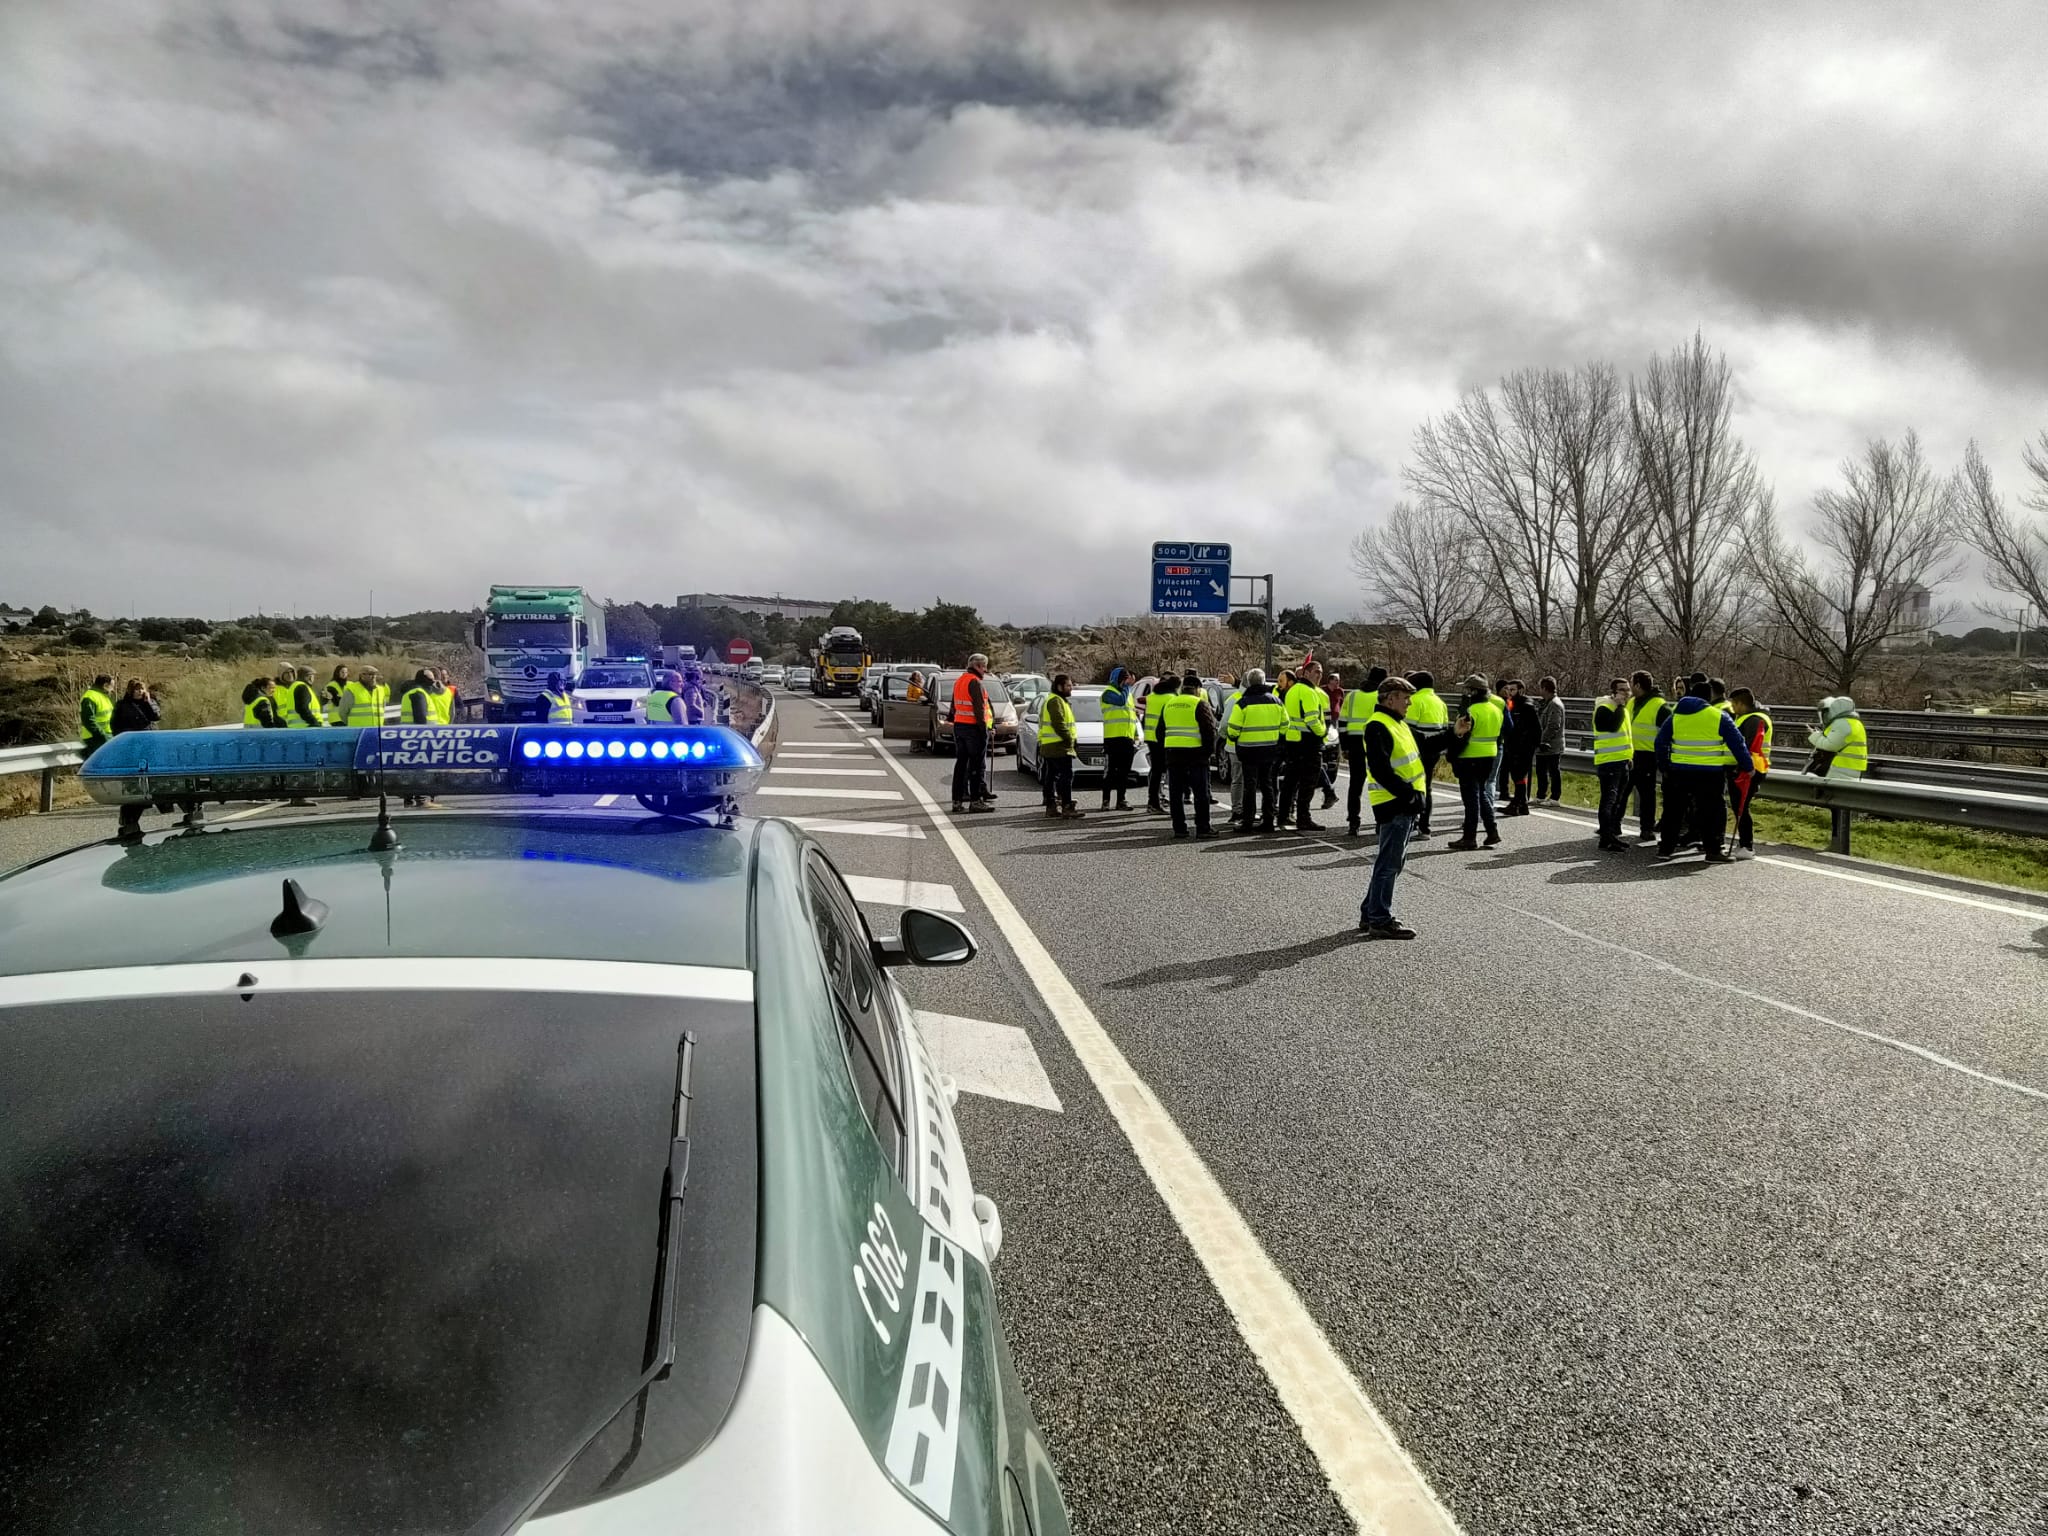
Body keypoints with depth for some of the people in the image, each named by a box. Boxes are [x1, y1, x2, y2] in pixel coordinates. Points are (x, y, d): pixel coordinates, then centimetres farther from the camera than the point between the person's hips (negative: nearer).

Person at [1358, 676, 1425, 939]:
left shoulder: (1398, 724, 18)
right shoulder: (1378, 726, -15)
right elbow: (1380, 770, -22)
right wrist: (1408, 794, -22)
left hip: (1405, 804, 11)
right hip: (1393, 805, -11)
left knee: (1394, 860, 17)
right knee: (1389, 863, -6)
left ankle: (1371, 912, 26)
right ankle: (1379, 920, 1)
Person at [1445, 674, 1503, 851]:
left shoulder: (1472, 711, -17)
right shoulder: (1496, 709, 9)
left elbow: (1461, 737, -19)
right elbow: (1500, 734, 15)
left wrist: (1452, 757, -11)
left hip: (1471, 759, -8)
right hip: (1490, 757, 8)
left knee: (1471, 798, -2)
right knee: (1483, 794, 18)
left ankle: (1470, 838, 3)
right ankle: (1492, 832, 17)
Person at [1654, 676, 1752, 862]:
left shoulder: (1675, 716, 6)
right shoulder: (1718, 716, -5)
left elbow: (1661, 742, 11)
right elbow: (1737, 742, -3)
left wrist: (1664, 766, 21)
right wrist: (1746, 766, 5)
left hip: (1679, 770, 4)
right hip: (1710, 773, -3)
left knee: (1674, 809, 12)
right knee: (1712, 809, 4)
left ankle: (1666, 848, 14)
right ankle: (1713, 850, 3)